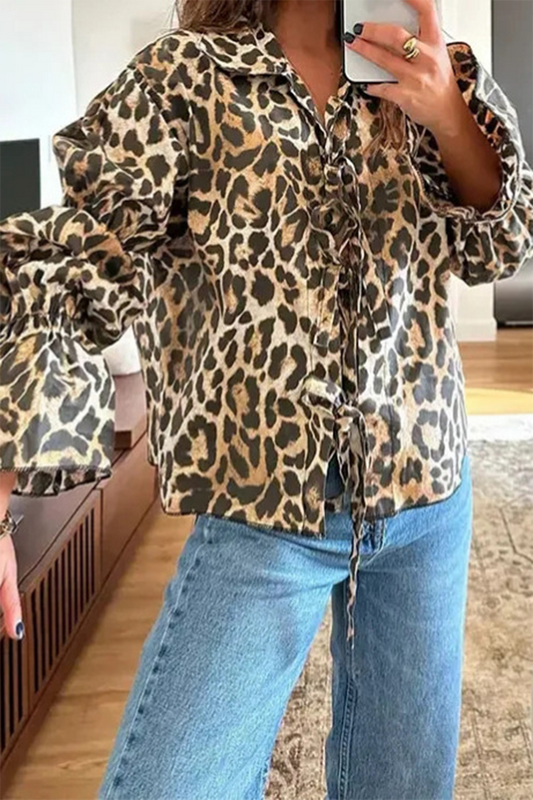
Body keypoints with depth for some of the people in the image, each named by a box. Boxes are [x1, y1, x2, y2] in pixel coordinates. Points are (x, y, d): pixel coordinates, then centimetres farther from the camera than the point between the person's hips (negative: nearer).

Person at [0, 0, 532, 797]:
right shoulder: (184, 75, -6)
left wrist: (447, 114, -16)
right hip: (261, 506, -4)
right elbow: (73, 268, -11)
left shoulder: (407, 71, 6)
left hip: (428, 492, 4)